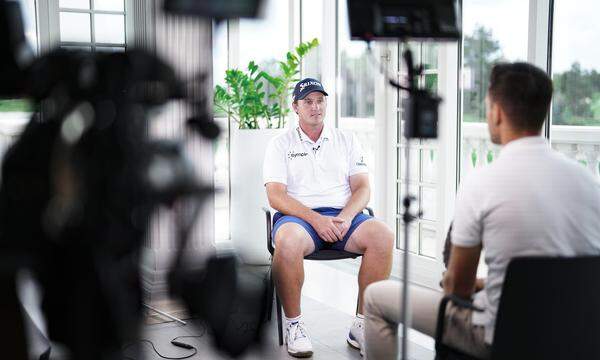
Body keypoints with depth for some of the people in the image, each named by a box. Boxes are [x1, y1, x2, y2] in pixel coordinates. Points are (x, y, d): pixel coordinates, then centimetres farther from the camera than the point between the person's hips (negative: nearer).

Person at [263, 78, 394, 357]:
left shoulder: (346, 140, 19)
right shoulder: (280, 144, 11)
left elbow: (362, 188, 9)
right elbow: (276, 196, -2)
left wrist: (344, 218, -12)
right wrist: (315, 219, -17)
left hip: (343, 215, 3)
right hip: (299, 216, -2)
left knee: (383, 235, -28)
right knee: (288, 241, -38)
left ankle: (362, 325, -16)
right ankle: (293, 324, -17)